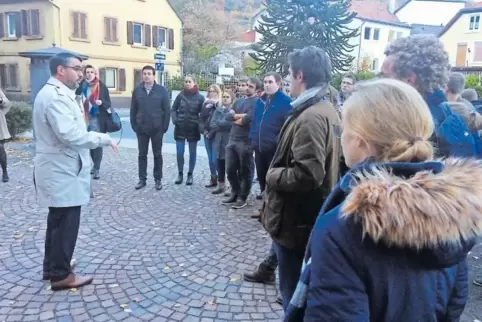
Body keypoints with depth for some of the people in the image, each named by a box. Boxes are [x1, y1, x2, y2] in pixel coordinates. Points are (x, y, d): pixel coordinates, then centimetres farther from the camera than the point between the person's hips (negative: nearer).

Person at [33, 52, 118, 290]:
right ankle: (61, 275, 12)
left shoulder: (56, 93, 14)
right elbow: (70, 135, -29)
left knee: (58, 220, 19)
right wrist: (104, 138, -20)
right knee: (66, 222, 0)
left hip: (60, 169, 11)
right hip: (62, 172, -11)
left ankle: (52, 266, 32)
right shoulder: (55, 96, -20)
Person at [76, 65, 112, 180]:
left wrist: (102, 102, -20)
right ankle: (95, 165, 27)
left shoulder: (102, 86, -2)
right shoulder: (81, 86, 6)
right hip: (85, 119, 3)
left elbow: (108, 103, 0)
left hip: (98, 119, -3)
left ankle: (96, 169, 2)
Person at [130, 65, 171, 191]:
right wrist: (134, 125, 2)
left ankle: (158, 179, 17)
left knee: (157, 155, 8)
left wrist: (165, 127, -7)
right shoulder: (137, 90, 2)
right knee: (142, 154, 9)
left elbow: (167, 110, -4)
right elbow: (133, 109, 6)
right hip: (141, 129, 2)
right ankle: (142, 179, 19)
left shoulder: (162, 90, -5)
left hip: (157, 129, -2)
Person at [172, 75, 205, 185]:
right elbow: (174, 109, 7)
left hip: (193, 129, -1)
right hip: (180, 128, 1)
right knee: (179, 153, 3)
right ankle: (180, 174, 17)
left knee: (192, 153, 6)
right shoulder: (180, 95, 0)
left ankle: (190, 174, 18)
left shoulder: (200, 97, -2)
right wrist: (175, 120, -7)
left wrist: (199, 124, -10)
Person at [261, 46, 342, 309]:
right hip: (308, 218, 10)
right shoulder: (327, 111, 9)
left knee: (293, 292, 7)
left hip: (296, 222, -10)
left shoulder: (310, 117, -23)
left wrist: (271, 175, -14)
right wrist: (276, 172, 12)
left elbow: (306, 175, -31)